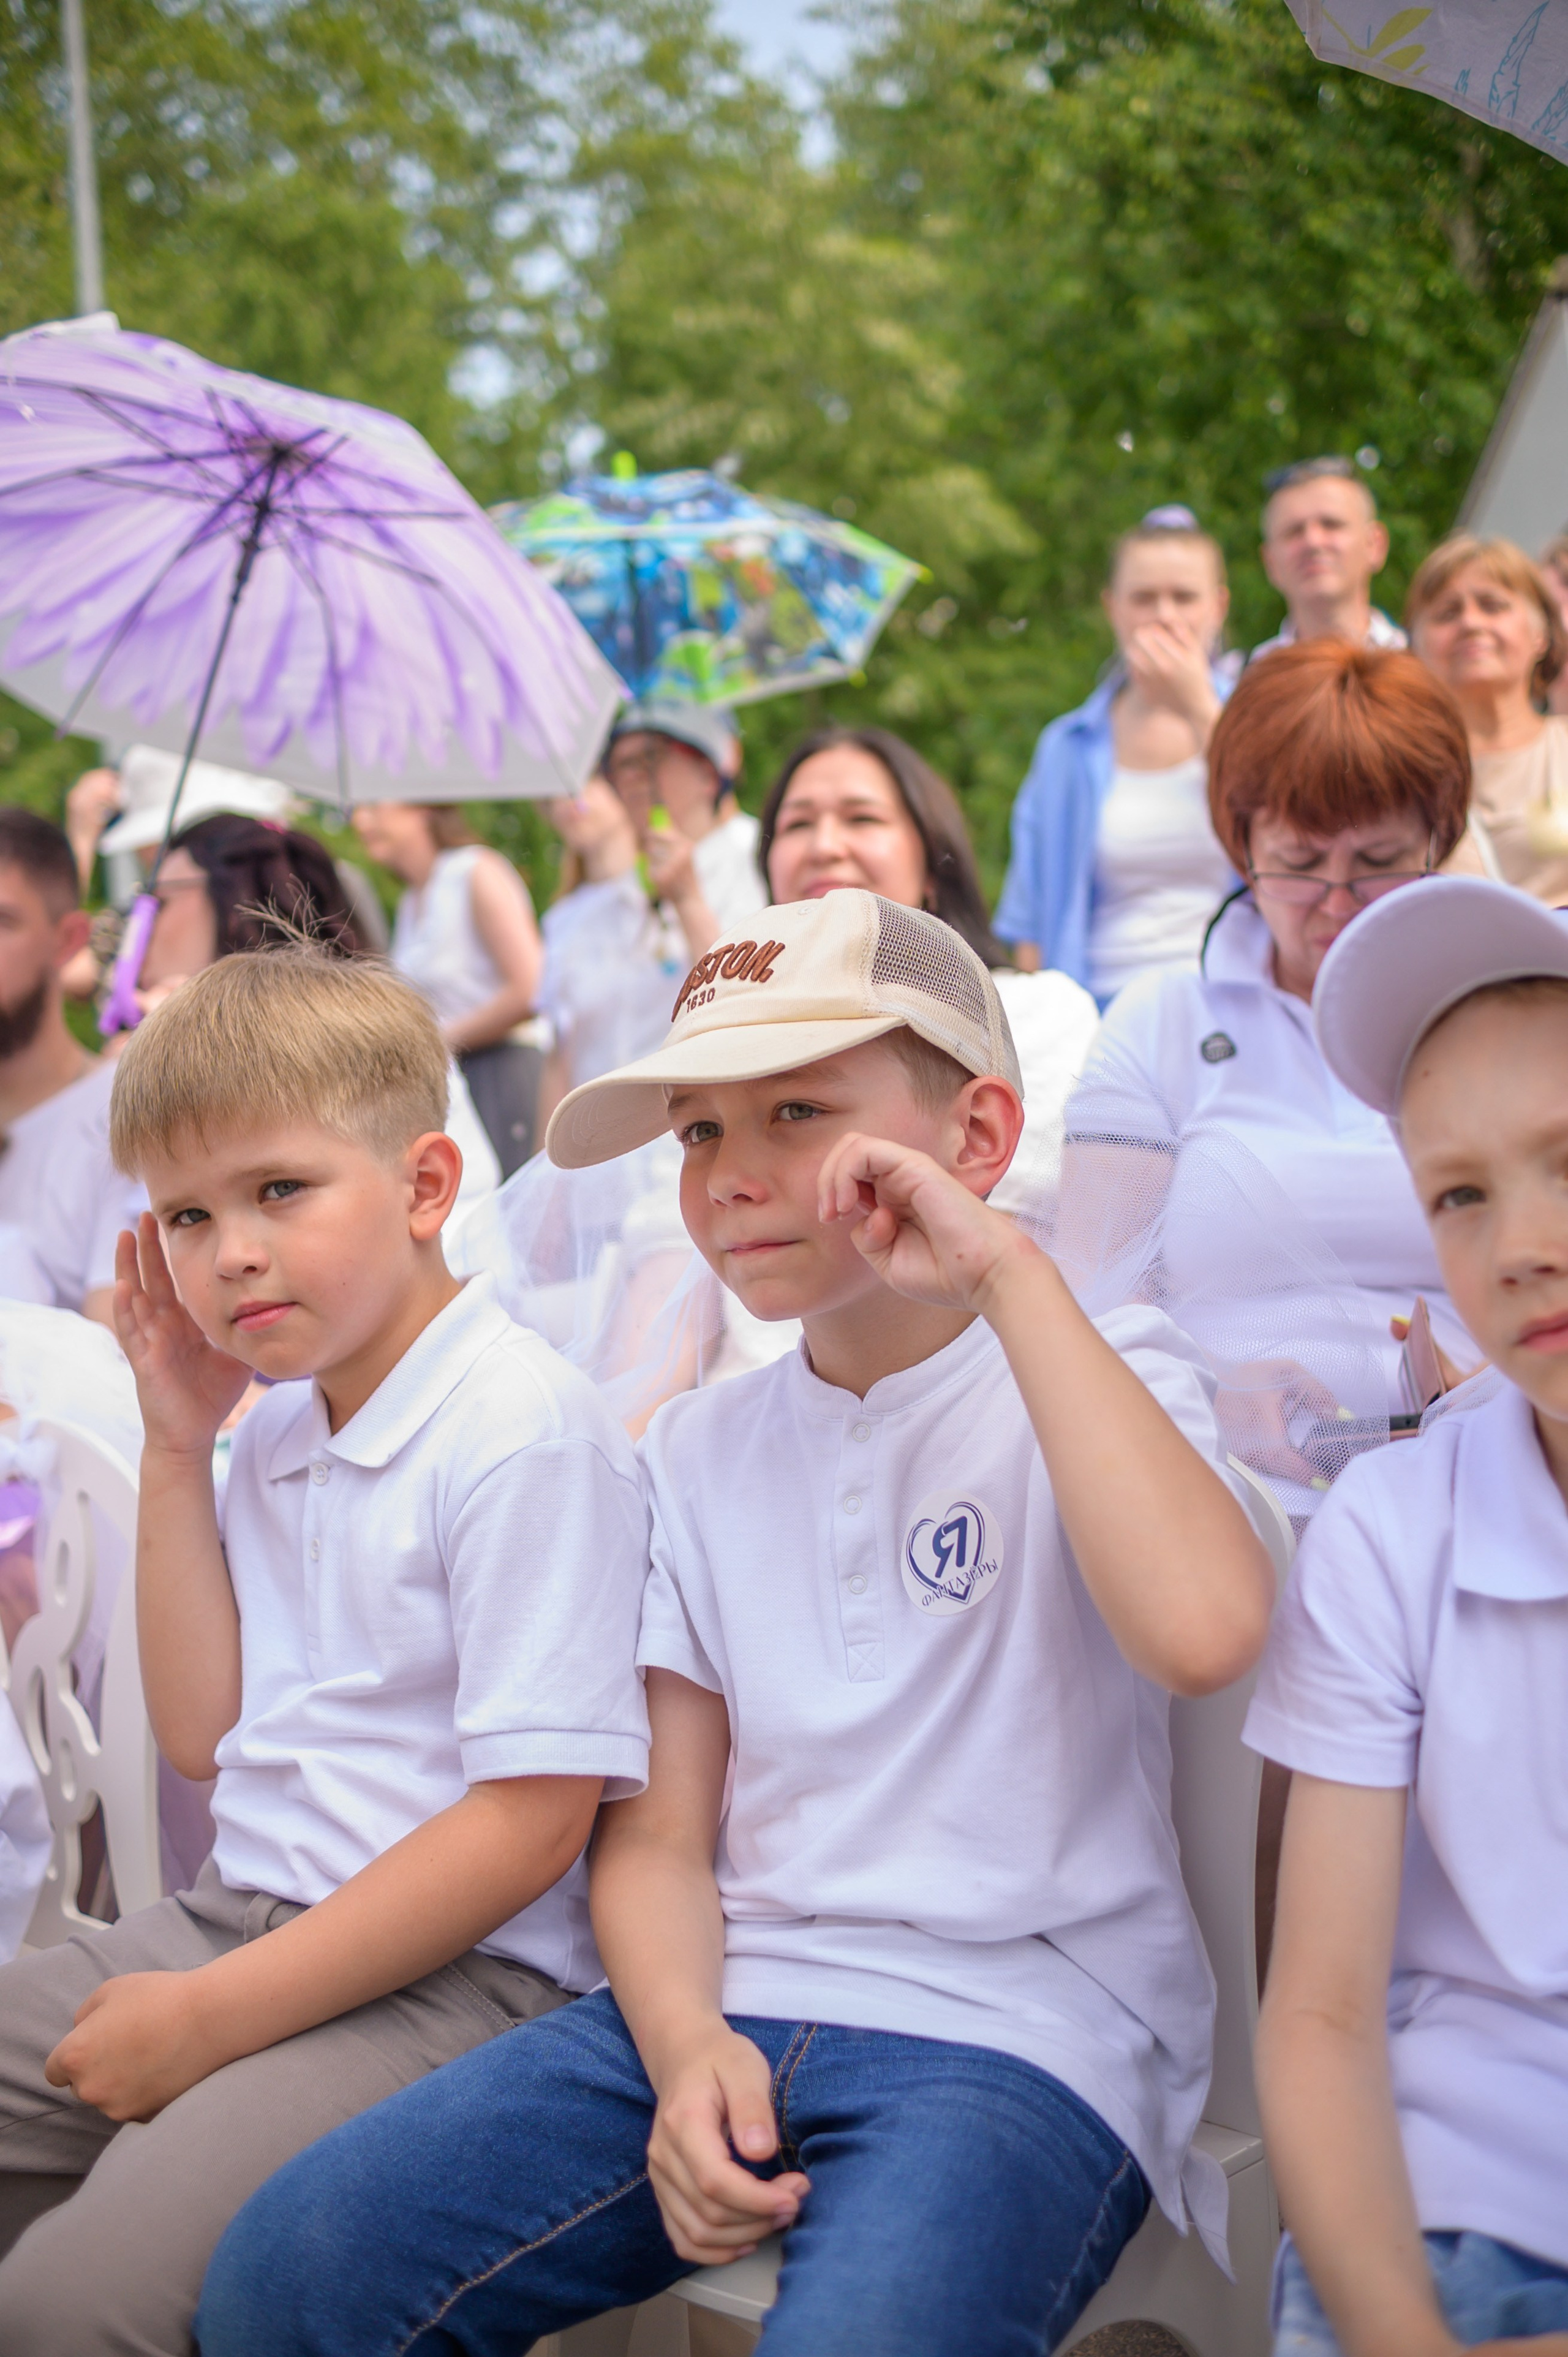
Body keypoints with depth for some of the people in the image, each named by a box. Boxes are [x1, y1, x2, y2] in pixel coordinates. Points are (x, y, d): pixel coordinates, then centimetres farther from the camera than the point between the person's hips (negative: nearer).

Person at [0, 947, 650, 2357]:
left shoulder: (525, 1430, -14)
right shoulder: (278, 1430, 13)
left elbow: (533, 1819, -18)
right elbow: (207, 1737, 15)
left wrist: (214, 2016, -16)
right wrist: (177, 1450, 9)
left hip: (456, 1972, -8)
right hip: (239, 1912, 9)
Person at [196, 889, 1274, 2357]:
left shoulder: (1095, 1381, -1)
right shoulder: (701, 1447, 15)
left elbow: (1201, 1628, -25)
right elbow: (659, 1834, 12)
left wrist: (1009, 1274, -20)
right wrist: (685, 2044, -9)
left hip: (1016, 2030, -5)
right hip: (722, 2005, 5)